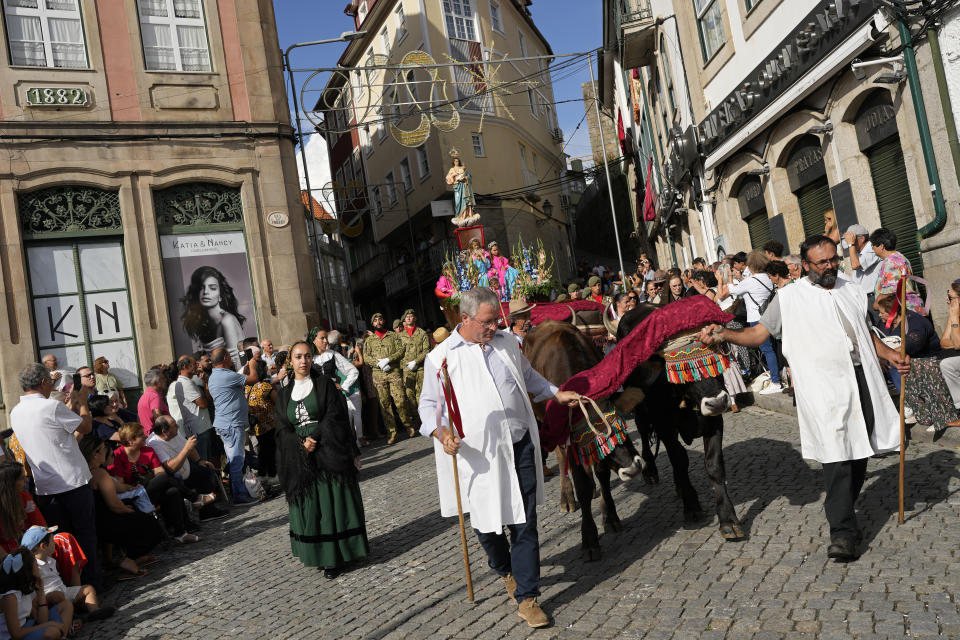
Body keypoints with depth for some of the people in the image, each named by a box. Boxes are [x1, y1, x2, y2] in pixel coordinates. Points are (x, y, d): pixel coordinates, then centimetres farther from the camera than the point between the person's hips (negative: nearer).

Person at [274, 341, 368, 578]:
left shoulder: (324, 384, 2)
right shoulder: (284, 394, 12)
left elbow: (334, 416, -7)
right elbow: (283, 429, 6)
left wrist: (314, 438, -16)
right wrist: (301, 443, -12)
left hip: (329, 454, -3)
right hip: (300, 459, 3)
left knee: (334, 502, -2)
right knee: (309, 506, 4)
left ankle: (340, 555, 6)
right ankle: (320, 556, 15)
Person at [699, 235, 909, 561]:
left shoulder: (851, 290, 17)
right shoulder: (790, 297, 1)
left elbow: (865, 332, 26)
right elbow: (758, 332, 0)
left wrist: (891, 355, 12)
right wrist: (723, 334, -16)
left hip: (863, 378, 6)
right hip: (825, 386, -6)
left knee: (860, 449, 12)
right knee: (837, 452, -13)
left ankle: (844, 510, 32)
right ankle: (842, 533, -8)